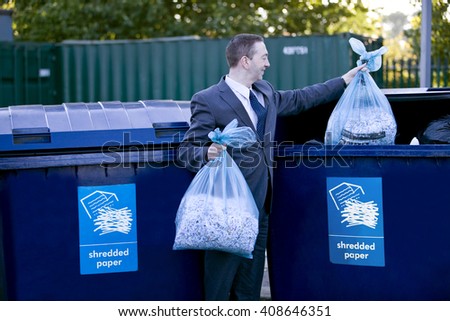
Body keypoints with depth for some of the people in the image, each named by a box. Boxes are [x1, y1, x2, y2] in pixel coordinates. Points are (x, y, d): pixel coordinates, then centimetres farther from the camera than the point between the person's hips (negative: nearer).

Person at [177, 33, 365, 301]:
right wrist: (208, 153, -31)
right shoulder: (208, 101, -10)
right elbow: (187, 150, -9)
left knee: (251, 280, 14)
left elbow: (299, 99, 28)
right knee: (221, 275, -5)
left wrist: (345, 81, 28)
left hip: (260, 205, 8)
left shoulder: (265, 92, 13)